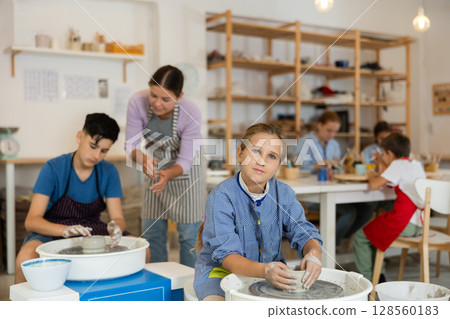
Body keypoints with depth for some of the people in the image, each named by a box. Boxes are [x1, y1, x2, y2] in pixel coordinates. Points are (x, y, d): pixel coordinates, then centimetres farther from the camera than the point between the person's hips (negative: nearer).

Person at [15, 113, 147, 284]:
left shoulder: (109, 172, -4)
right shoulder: (53, 168, -14)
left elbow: (118, 218, -5)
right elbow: (31, 221, -20)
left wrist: (115, 226, -31)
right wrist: (64, 230, -39)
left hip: (91, 230, 3)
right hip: (53, 231, -3)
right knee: (26, 258, -37)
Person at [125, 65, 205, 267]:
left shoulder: (191, 114, -31)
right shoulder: (138, 102, -25)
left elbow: (185, 161, -26)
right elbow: (132, 144, -18)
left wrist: (167, 175, -46)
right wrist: (143, 160, -39)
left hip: (185, 173, -3)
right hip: (155, 169, 3)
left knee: (188, 234, 0)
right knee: (152, 232, 9)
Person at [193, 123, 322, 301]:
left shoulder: (284, 194, -2)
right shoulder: (221, 196, -18)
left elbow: (303, 233, -2)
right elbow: (226, 254, -23)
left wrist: (313, 253, -28)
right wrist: (263, 270, -42)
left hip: (271, 276, 5)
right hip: (222, 272, -5)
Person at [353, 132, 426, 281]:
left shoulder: (398, 164, -11)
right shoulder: (416, 164, 14)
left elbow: (374, 185, -19)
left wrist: (372, 175, 0)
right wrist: (383, 167, 23)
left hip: (404, 223, -9)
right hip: (419, 223, 9)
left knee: (360, 237, 4)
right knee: (373, 231, 29)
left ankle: (368, 280, 10)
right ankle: (379, 275, 30)